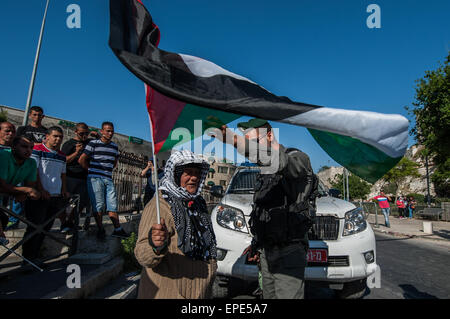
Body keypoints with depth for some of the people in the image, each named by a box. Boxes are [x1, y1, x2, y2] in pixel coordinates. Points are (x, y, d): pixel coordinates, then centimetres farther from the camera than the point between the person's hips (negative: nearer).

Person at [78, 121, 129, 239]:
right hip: (95, 178, -4)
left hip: (108, 179, 4)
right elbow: (81, 160, -1)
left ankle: (117, 229, 2)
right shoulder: (93, 144, -1)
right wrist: (91, 171, 5)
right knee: (98, 205, -2)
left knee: (112, 204, 1)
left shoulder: (114, 146, 14)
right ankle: (100, 230, 8)